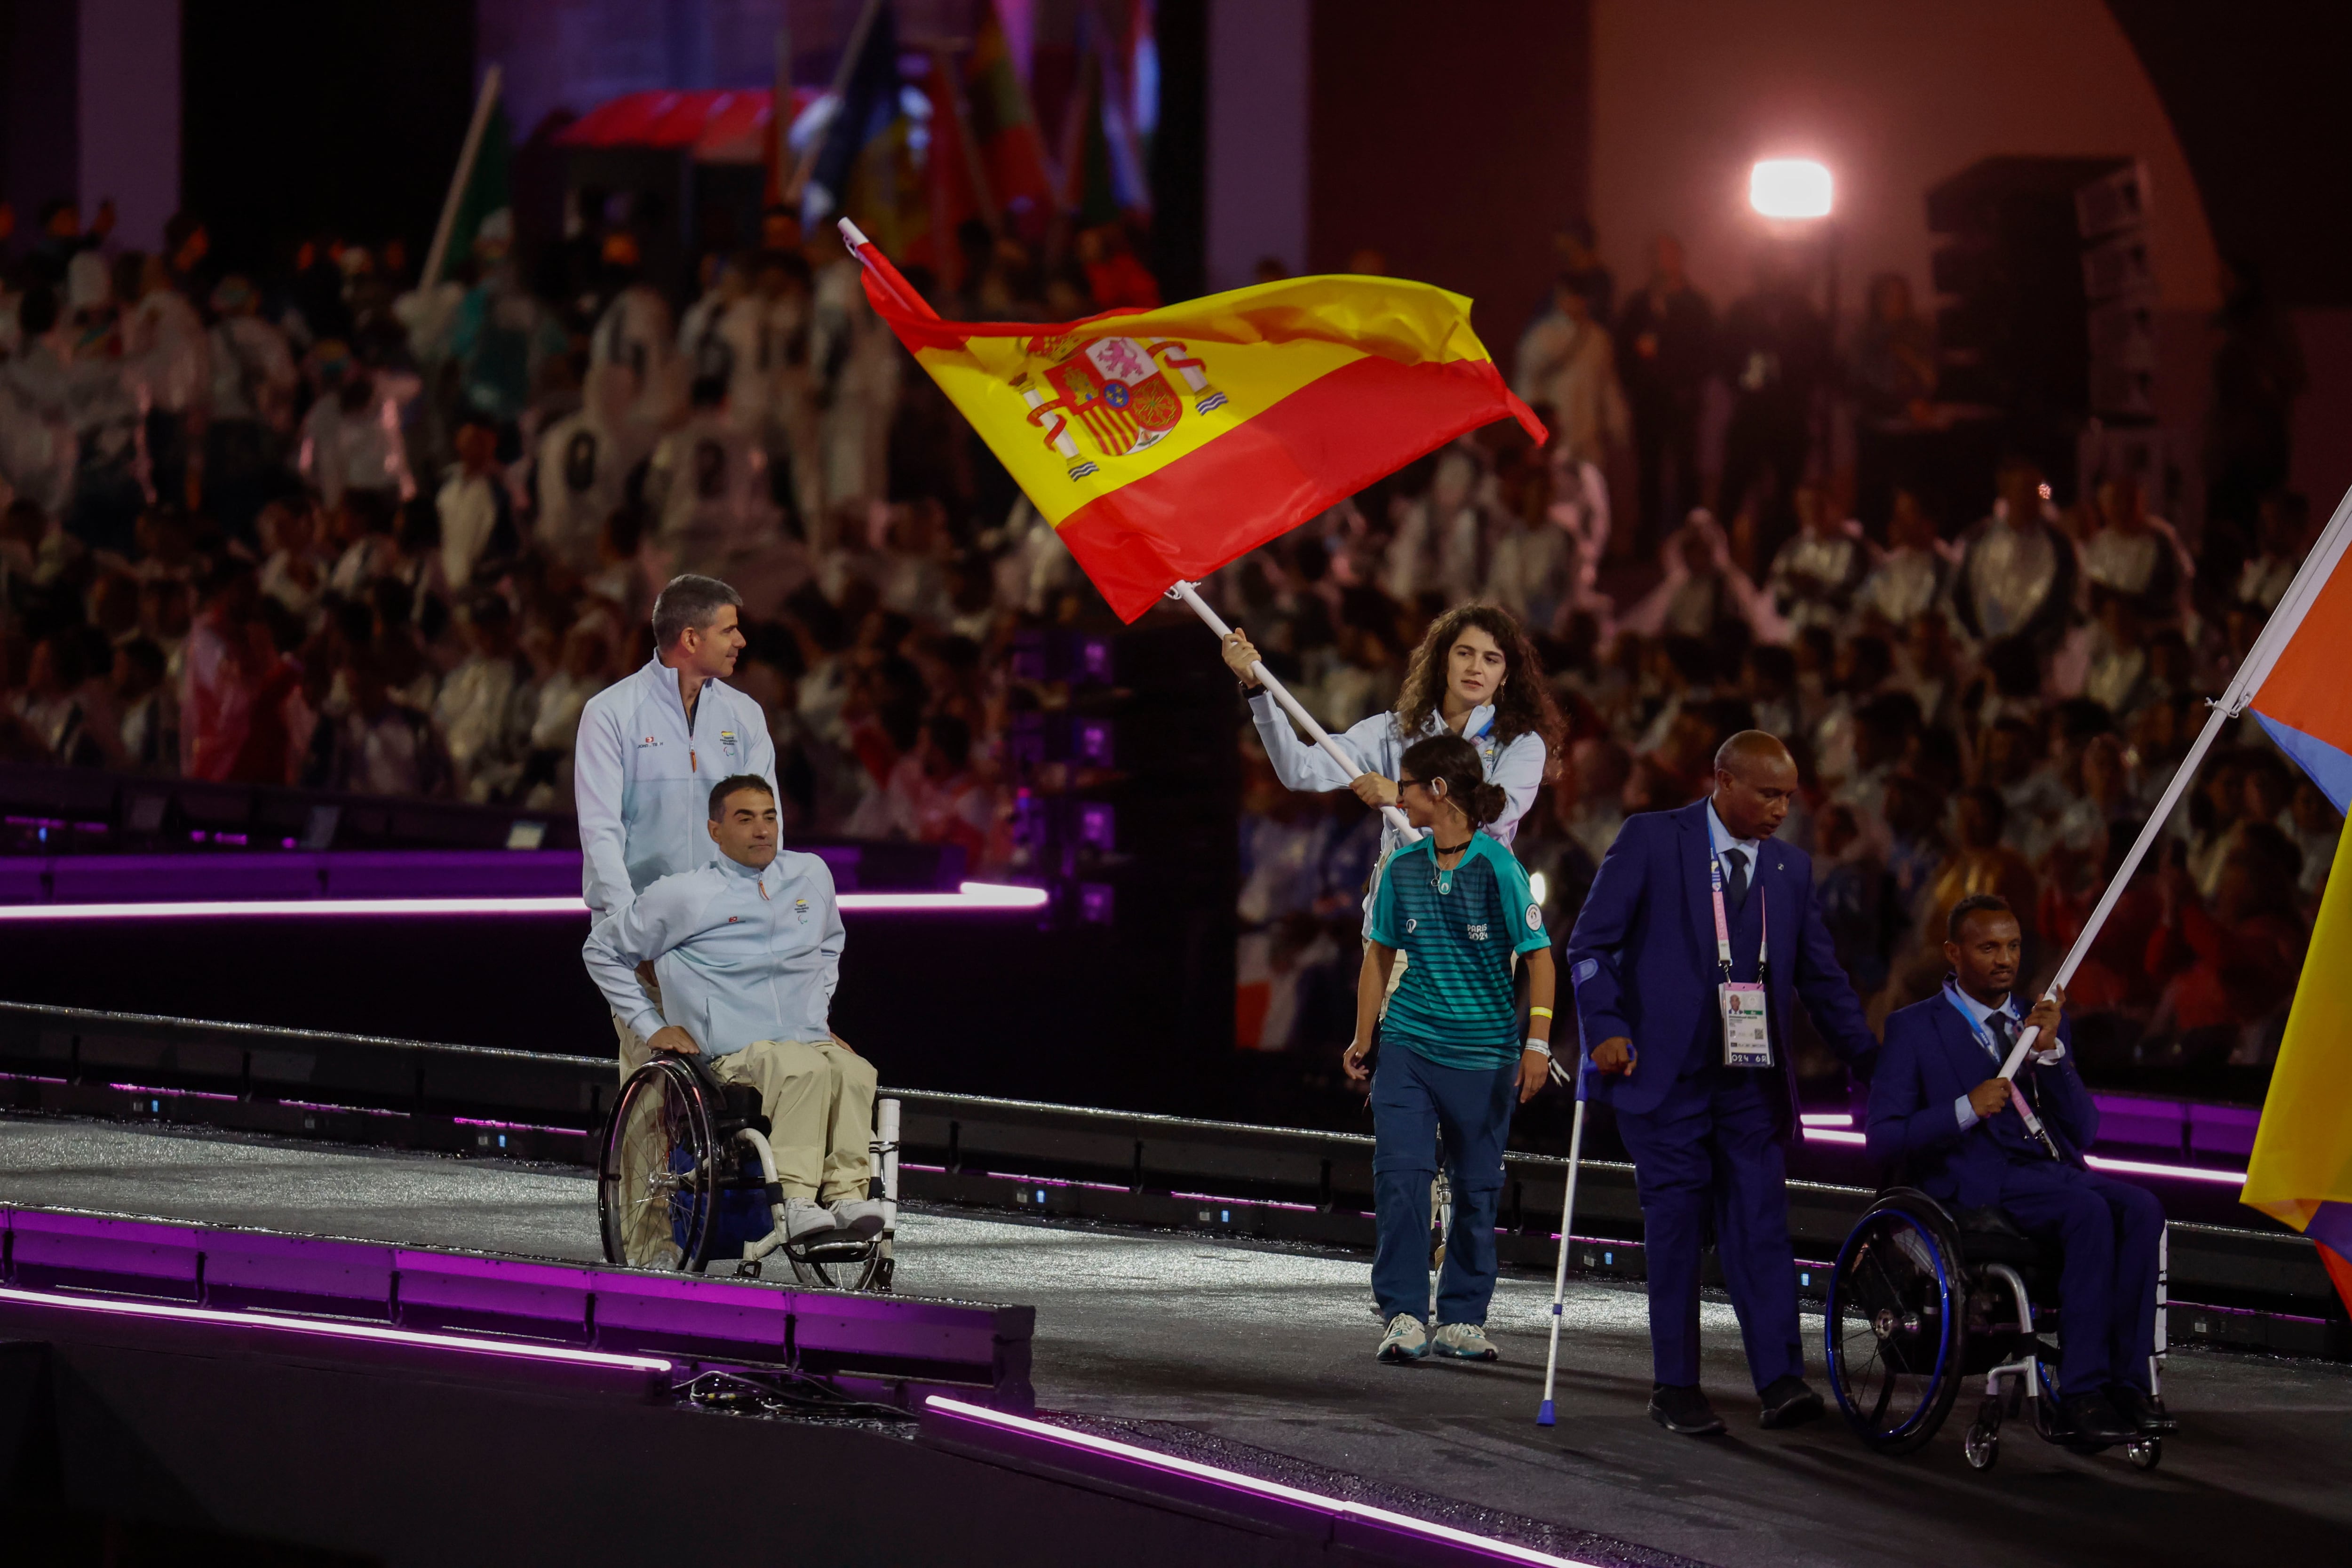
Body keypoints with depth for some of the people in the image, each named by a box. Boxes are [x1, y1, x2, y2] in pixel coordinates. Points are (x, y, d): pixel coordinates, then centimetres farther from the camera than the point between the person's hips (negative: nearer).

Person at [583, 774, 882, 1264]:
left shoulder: (812, 875, 17)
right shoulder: (684, 896, 2)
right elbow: (602, 951, 14)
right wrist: (651, 1026, 8)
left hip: (812, 1042, 4)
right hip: (738, 1053, -4)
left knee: (854, 1072, -33)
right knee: (806, 1070, -37)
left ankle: (846, 1193, -45)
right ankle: (794, 1200, -44)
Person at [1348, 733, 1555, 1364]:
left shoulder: (1497, 867, -8)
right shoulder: (1403, 869, 5)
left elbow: (1538, 957, -7)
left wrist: (1537, 1043, -15)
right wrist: (1363, 1042, 14)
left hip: (1484, 1052, -3)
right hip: (1408, 1045, 3)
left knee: (1477, 1189, 5)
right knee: (1401, 1173, -11)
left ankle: (1461, 1320, 16)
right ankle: (1403, 1314, -8)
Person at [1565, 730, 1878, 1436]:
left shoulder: (1792, 868, 12)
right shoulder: (1650, 840, -2)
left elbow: (1822, 977, 18)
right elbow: (1590, 944, -3)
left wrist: (1870, 1062, 11)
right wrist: (1606, 1029, -16)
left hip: (1752, 1080, 3)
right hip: (1665, 1075, -3)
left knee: (1762, 1224, -6)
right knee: (1676, 1226, -1)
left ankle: (1780, 1379, -13)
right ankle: (1675, 1388, 5)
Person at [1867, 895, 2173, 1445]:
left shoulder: (2047, 1023, 21)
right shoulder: (1915, 1028, 8)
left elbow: (2084, 1132, 10)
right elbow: (1882, 1137, -2)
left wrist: (2050, 1052, -5)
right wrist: (1966, 1109, -16)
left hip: (2055, 1171, 5)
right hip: (1980, 1184, -5)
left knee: (2140, 1208, -27)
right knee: (2090, 1211, -32)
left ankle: (2128, 1380, -28)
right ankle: (2081, 1389, -32)